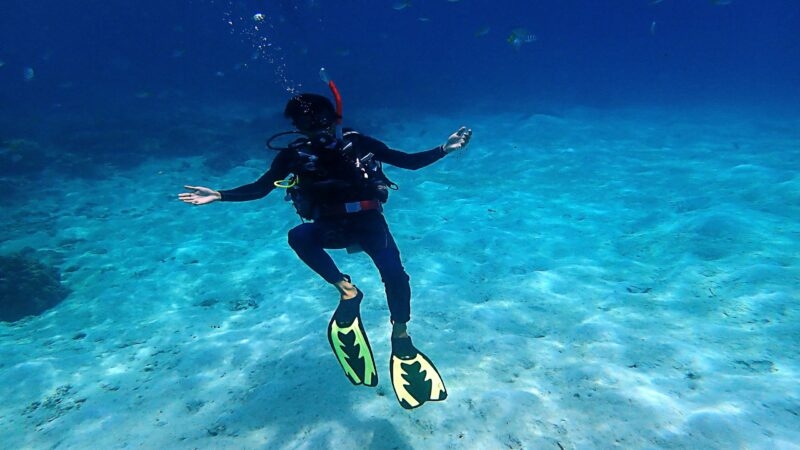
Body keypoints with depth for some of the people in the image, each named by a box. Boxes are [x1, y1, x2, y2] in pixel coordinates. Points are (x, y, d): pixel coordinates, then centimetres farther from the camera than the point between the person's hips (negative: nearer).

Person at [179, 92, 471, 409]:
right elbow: (259, 188, 1)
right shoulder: (295, 155, -5)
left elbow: (410, 162, -3)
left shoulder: (358, 143, -6)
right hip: (330, 227, 1)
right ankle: (347, 292, -17)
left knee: (394, 273, -24)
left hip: (368, 221, -1)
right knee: (297, 236, -33)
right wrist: (218, 196, -10)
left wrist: (445, 149, -14)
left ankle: (401, 341, 0)